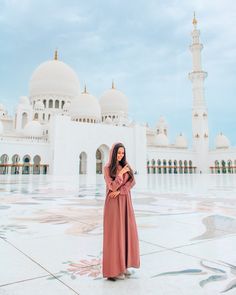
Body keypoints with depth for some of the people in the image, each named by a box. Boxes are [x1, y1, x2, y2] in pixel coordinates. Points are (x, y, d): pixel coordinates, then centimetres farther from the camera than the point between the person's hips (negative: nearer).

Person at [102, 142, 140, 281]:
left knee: (126, 232, 9)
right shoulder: (107, 168, -8)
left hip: (125, 202, 6)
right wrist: (121, 173, -17)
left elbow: (132, 181, -4)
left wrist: (119, 191, -17)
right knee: (114, 234, -2)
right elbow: (112, 187, -18)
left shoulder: (126, 166, 9)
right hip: (114, 203, -6)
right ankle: (113, 269, 10)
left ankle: (123, 265, 23)